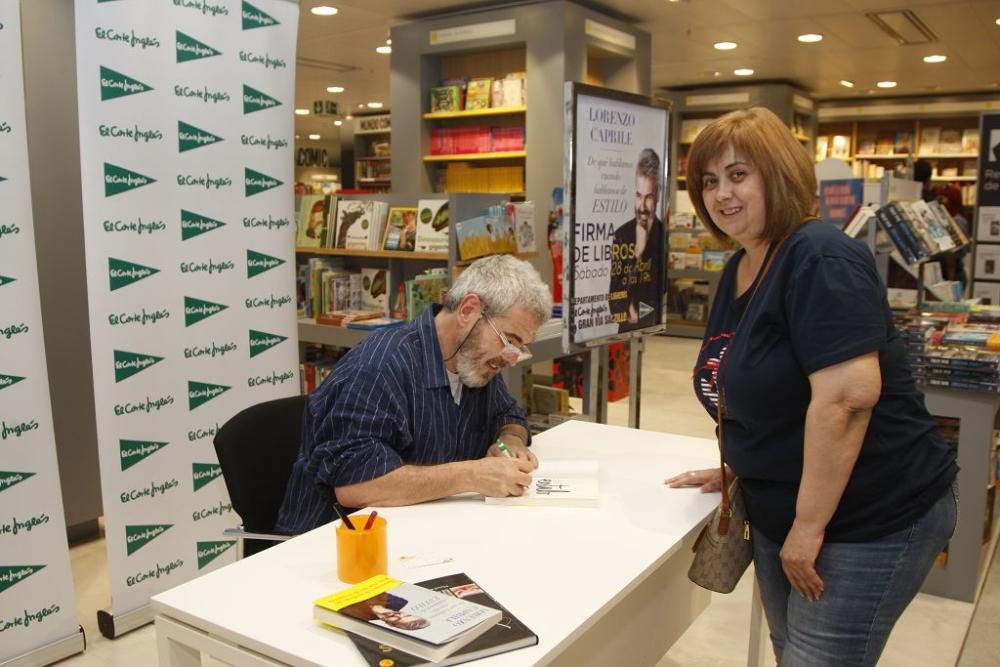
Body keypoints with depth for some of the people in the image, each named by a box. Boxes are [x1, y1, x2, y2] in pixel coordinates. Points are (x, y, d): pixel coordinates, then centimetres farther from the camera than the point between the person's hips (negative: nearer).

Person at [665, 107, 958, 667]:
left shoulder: (821, 259, -20)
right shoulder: (739, 271, 8)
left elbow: (847, 395, -29)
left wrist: (810, 524, -24)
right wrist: (734, 469, 12)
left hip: (871, 521, -9)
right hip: (782, 514, 9)